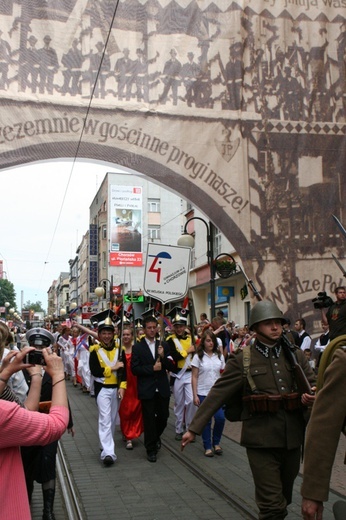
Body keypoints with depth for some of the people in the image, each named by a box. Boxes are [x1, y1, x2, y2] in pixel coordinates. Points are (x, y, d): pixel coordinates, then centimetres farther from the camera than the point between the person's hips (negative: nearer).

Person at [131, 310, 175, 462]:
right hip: (146, 390, -3)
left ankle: (156, 437, 40)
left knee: (163, 417, 10)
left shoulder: (164, 346, 7)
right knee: (149, 419, 3)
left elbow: (171, 367, 3)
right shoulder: (137, 347, -2)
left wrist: (163, 356, -14)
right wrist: (152, 368, -16)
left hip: (162, 388, 3)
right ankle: (151, 449, 17)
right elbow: (134, 369, -9)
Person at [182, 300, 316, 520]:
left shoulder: (296, 355, 8)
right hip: (261, 439, -4)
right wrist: (194, 428, -9)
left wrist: (312, 396, -10)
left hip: (292, 437, 4)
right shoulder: (242, 360, -3)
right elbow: (216, 395, -5)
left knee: (284, 499, 19)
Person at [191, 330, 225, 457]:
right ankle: (207, 446, 18)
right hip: (203, 393, -2)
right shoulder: (198, 356, -1)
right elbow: (194, 377, -2)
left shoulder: (219, 356, 6)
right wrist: (195, 395, -7)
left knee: (220, 418, -9)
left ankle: (216, 443, 15)